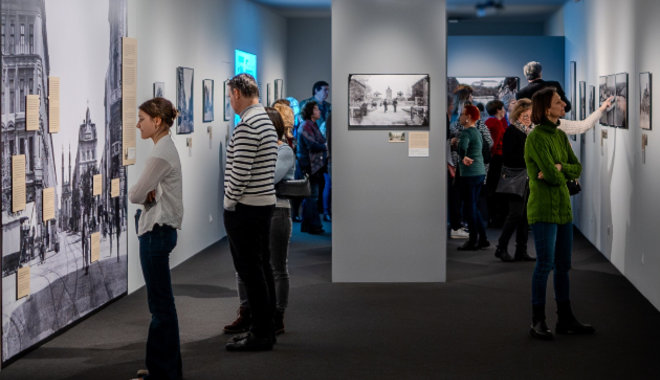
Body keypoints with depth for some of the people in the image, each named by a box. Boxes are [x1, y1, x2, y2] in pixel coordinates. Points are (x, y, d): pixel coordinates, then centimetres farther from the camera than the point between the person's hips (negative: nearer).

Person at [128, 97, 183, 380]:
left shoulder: (161, 154, -18)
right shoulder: (166, 148, 12)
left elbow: (135, 195, -17)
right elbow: (141, 195, 16)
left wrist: (144, 194, 3)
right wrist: (149, 194, -5)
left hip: (157, 232, -10)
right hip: (158, 229, 10)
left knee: (160, 304, -3)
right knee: (160, 303, 15)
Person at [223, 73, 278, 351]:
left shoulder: (246, 127, -17)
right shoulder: (267, 122, 14)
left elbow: (240, 172, -22)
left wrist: (229, 203, -10)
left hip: (245, 209, -10)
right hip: (266, 203, 10)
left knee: (250, 271, -5)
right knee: (262, 267, 13)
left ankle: (260, 335, -2)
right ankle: (266, 328, 19)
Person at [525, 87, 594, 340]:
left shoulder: (561, 136, 12)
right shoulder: (536, 137, -14)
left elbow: (577, 169, 5)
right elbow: (553, 176, -19)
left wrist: (558, 168, -12)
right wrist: (562, 174, 1)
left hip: (563, 208, 8)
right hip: (543, 209, -8)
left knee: (563, 265, 11)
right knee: (545, 264, -8)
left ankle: (565, 319, 19)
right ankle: (538, 322, 0)